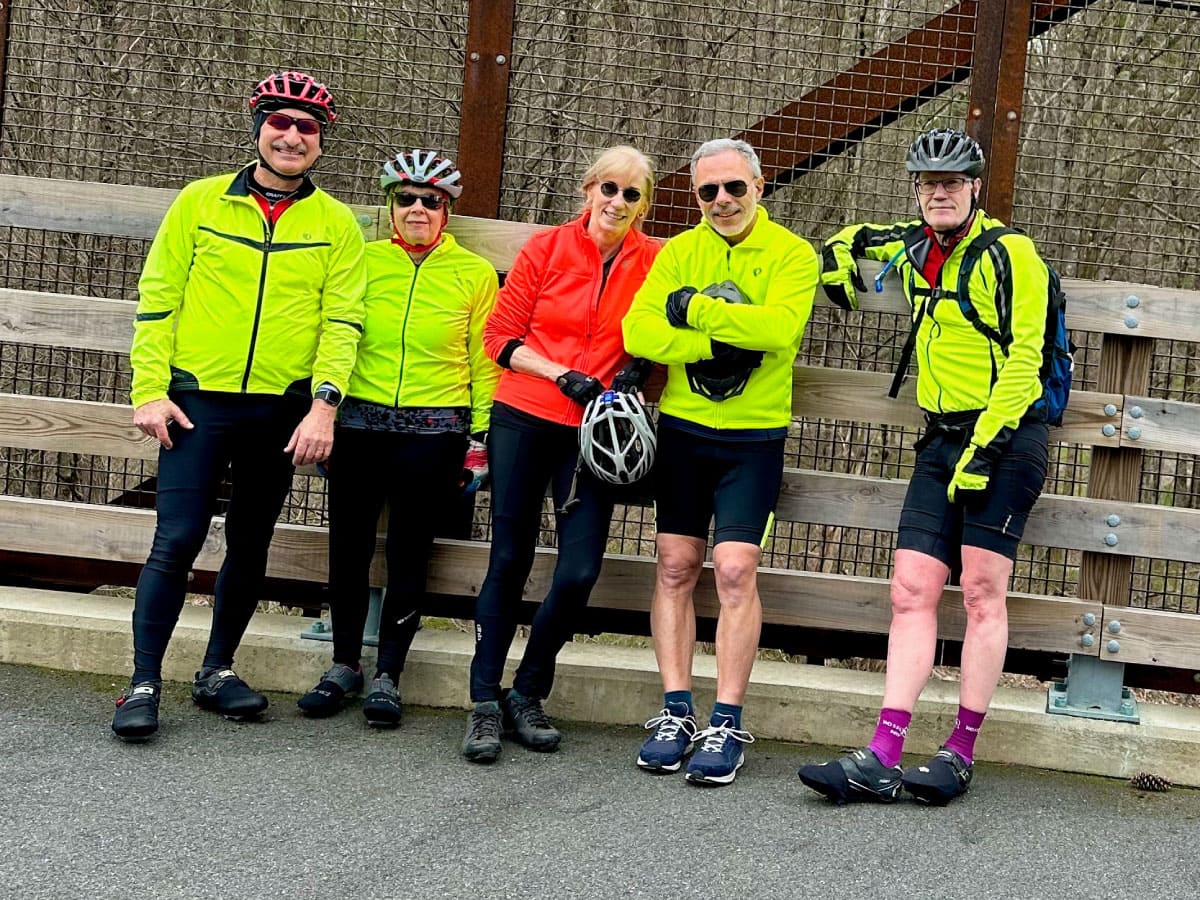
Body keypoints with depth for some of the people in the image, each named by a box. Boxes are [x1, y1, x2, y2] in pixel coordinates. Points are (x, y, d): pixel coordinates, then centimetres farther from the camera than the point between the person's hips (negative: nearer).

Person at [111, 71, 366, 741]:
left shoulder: (336, 224, 5)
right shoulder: (200, 202, 4)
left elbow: (342, 320, -1)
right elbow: (157, 300, 3)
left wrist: (324, 404, -12)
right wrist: (150, 391, -4)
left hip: (283, 411, 2)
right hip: (198, 403, -2)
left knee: (250, 546, 11)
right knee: (177, 541, -7)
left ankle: (218, 670, 26)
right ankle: (145, 682, 2)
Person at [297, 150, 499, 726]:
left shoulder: (474, 273, 3)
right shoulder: (364, 261, 6)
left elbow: (484, 360, 5)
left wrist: (481, 438, 0)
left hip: (433, 432, -1)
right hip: (359, 424, 2)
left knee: (409, 554, 3)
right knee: (349, 545, 5)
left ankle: (387, 675, 14)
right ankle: (344, 665, 21)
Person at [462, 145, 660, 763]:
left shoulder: (655, 263, 1)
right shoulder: (547, 247, 0)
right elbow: (500, 336, 2)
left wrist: (637, 370, -5)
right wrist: (562, 375, -9)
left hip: (592, 433, 1)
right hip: (523, 419, 0)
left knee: (579, 571, -8)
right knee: (509, 561, 2)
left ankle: (528, 694, 14)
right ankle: (485, 701, 13)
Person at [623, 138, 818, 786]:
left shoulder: (791, 255, -3)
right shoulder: (679, 252, 5)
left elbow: (778, 325, -23)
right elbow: (639, 330, -9)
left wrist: (695, 310, -17)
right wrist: (719, 343, -20)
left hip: (753, 438, -3)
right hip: (682, 430, 3)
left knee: (736, 571, -9)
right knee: (675, 567, 5)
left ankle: (726, 724, -1)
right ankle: (675, 711, 13)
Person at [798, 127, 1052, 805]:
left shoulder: (1008, 253, -9)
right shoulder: (915, 249, 14)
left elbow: (1023, 362, -15)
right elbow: (855, 240, 36)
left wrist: (984, 446, -20)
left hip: (1004, 440, -7)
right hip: (942, 440, 7)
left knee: (981, 593, -6)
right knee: (912, 592, -2)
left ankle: (961, 754, 2)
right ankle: (883, 759, -5)